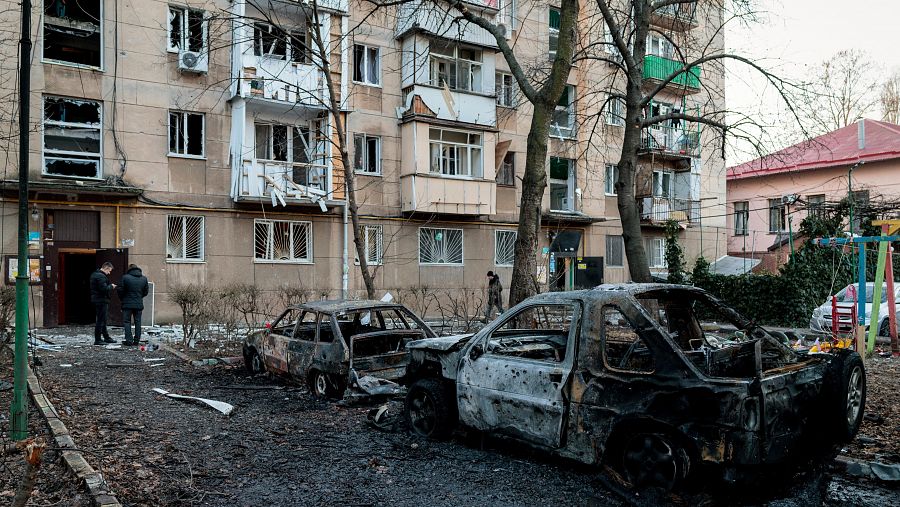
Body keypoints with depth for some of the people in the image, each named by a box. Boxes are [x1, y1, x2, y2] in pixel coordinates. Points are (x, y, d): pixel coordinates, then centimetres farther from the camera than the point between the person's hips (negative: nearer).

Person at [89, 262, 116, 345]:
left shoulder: (94, 274, 15)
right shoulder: (101, 276, -18)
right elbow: (104, 289, -26)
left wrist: (110, 286, 11)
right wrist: (111, 286, -8)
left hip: (96, 300, 11)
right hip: (101, 301, -11)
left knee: (103, 320, 18)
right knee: (100, 320, -4)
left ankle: (106, 337, 27)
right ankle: (97, 340, 0)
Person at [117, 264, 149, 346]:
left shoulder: (125, 277, -8)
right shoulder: (144, 279, 4)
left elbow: (120, 290, -6)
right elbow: (146, 291, 8)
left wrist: (122, 299, 10)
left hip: (127, 304, -3)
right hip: (139, 304, 3)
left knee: (127, 322, 4)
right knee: (137, 322, 9)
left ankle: (129, 340, -1)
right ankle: (136, 340, 10)